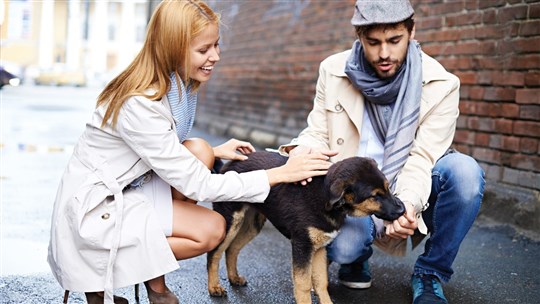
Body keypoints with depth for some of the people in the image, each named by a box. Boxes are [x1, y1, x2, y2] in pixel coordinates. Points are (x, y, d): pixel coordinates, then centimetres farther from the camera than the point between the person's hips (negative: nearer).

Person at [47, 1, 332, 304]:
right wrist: (280, 174, -24)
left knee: (198, 150, -11)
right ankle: (99, 276, 0)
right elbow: (197, 185, -27)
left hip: (129, 188, 8)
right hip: (95, 207, -8)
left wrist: (213, 153, -2)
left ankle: (155, 279, 0)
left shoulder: (175, 83, -3)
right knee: (211, 229, -16)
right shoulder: (140, 104, -30)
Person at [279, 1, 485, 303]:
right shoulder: (334, 71, -6)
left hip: (414, 194, 0)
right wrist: (305, 149, -26)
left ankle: (431, 273, -8)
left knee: (465, 171, -31)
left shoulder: (440, 84, -12)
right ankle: (357, 256, 12)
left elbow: (423, 158, -17)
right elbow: (319, 134, 0)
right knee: (342, 247, -32)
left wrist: (407, 203, -37)